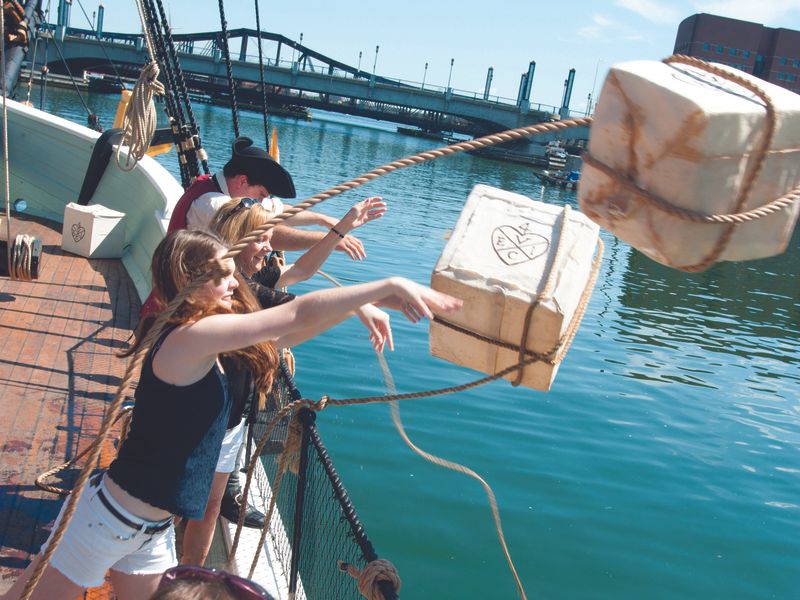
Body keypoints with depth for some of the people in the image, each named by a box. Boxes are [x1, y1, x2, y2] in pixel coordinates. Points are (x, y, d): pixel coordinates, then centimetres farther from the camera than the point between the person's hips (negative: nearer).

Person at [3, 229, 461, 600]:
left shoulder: (206, 345, 3)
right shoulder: (190, 336, -23)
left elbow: (287, 332, 12)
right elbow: (300, 315, -27)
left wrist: (366, 303, 5)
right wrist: (387, 287, -23)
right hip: (108, 518, -9)